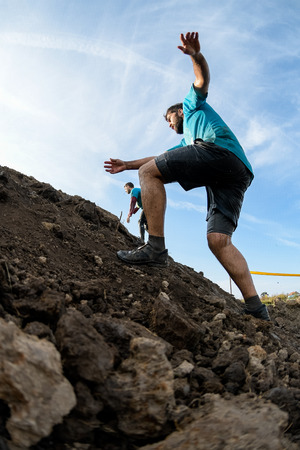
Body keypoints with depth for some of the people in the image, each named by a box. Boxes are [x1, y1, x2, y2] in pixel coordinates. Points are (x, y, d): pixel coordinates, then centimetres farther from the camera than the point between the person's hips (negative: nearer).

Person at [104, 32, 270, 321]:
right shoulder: (185, 141, 45)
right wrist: (127, 165, 44)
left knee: (149, 172, -9)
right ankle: (256, 309, -13)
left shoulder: (193, 104, 32)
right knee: (218, 240, -6)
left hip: (218, 148, -8)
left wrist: (195, 55, -8)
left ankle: (156, 247, -24)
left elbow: (202, 81, 12)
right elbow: (161, 158, 43)